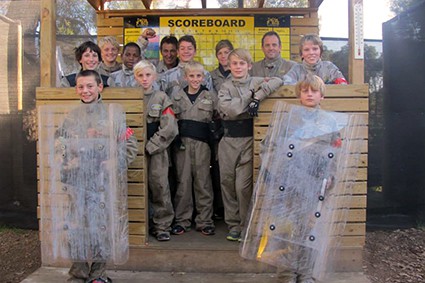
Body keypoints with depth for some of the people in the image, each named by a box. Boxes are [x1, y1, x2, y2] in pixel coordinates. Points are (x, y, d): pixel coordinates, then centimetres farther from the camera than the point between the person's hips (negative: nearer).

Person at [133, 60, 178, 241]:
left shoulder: (162, 98, 3)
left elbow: (169, 128, -6)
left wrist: (150, 146, -10)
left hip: (157, 150, -1)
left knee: (159, 186, -4)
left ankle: (162, 226, 8)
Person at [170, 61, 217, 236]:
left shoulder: (210, 97, 10)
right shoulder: (177, 97, 11)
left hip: (202, 143, -1)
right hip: (182, 142, 1)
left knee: (203, 181, 1)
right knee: (183, 181, 2)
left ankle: (204, 221, 10)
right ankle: (182, 220, 12)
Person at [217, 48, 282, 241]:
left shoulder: (255, 82, 6)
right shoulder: (225, 87, 8)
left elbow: (277, 81, -12)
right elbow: (228, 109, -12)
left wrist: (257, 97, -17)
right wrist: (250, 96, -10)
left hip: (249, 139, -2)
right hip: (228, 140, 2)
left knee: (243, 186, -6)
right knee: (227, 183, 7)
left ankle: (246, 226, 12)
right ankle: (233, 224, 23)